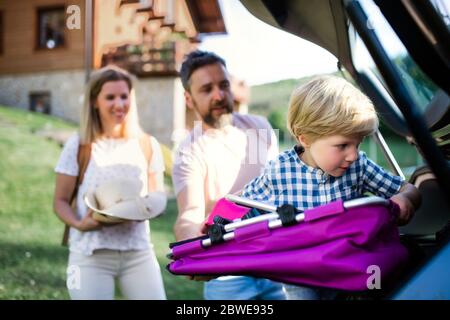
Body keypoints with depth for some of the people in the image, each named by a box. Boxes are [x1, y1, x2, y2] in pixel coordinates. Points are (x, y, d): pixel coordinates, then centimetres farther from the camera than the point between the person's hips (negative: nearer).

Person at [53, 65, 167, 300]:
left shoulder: (147, 145, 6)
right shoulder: (78, 145, -1)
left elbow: (158, 196, 9)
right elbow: (61, 201, 1)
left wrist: (150, 208, -14)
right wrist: (79, 224, -18)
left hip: (138, 251, 2)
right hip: (90, 254, -2)